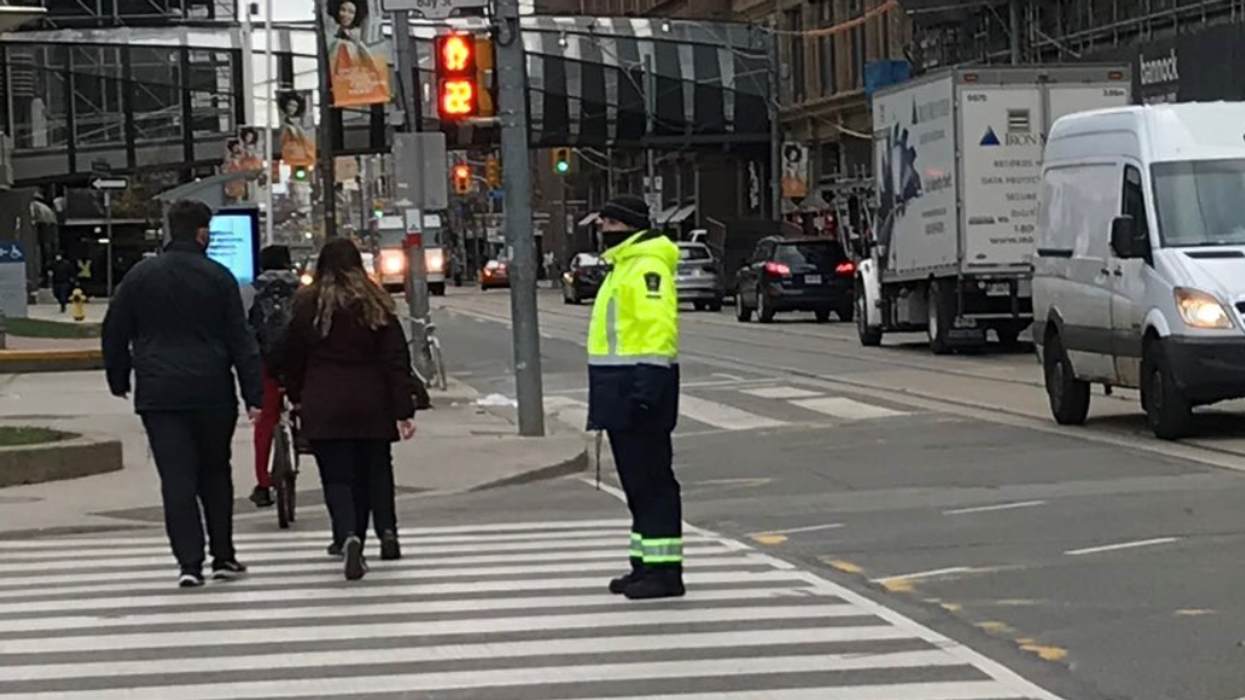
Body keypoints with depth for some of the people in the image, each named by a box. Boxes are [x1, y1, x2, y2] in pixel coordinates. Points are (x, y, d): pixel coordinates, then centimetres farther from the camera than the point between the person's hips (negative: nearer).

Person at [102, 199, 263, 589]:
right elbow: (241, 340, -2)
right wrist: (253, 395, -1)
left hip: (159, 395, 1)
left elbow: (114, 333, 8)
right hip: (212, 393, -1)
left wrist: (119, 380, 21)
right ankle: (223, 558, 16)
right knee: (215, 475, 14)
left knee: (176, 479, -2)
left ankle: (190, 563, -10)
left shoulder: (140, 276, 4)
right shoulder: (218, 277, -1)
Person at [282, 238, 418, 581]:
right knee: (375, 469, 18)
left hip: (323, 407, -1)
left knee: (337, 476, -2)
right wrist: (404, 409, -3)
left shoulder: (307, 306, 0)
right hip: (372, 405, 1)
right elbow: (397, 360, -3)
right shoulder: (376, 305, 0)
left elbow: (293, 359, 8)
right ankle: (387, 532, 13)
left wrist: (297, 397, 22)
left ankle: (349, 537, -22)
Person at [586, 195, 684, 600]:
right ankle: (645, 565, 20)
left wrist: (647, 384, -28)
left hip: (640, 383, -11)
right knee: (636, 480, 14)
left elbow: (659, 327, -22)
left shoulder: (648, 267, -13)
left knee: (651, 479, -9)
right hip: (620, 386, 11)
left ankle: (664, 570, -8)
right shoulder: (623, 267, 21)